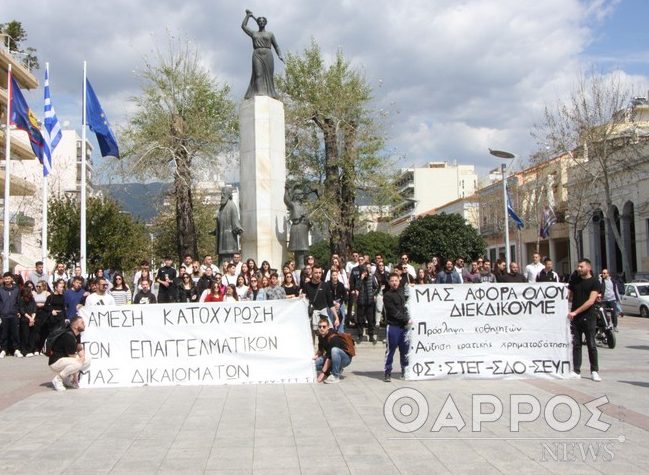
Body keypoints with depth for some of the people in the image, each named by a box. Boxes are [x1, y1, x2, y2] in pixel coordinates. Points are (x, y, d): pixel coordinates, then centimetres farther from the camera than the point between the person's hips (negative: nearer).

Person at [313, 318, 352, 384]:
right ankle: (338, 370, 5)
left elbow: (330, 357, -29)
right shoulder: (321, 335, -2)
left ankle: (335, 376, -24)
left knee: (334, 350, -38)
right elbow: (320, 350, 16)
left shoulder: (333, 337, -26)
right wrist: (315, 356, -5)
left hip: (345, 359, -8)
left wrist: (323, 373, -29)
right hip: (334, 359, 8)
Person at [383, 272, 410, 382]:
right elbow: (394, 312, -14)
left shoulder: (401, 292, 12)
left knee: (405, 349, 10)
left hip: (404, 326, 6)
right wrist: (406, 319, -13)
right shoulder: (387, 295, -6)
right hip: (393, 326, -6)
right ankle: (387, 372, 5)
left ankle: (405, 371, 19)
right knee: (390, 350, -2)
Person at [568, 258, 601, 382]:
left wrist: (575, 312, -16)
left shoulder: (594, 282, -3)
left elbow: (591, 301, -12)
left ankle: (594, 371, 8)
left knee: (591, 345, 0)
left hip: (588, 317, -4)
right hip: (575, 318, 4)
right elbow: (570, 297, 19)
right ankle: (576, 371, 7)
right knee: (576, 345, 4)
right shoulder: (575, 281, 13)